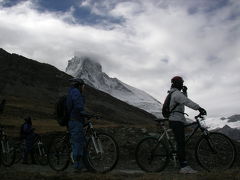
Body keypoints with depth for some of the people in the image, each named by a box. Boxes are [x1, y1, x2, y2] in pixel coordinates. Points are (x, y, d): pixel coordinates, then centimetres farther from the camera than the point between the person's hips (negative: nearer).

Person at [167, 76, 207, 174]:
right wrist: (199, 108, -38)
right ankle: (184, 167, -16)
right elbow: (187, 102, -28)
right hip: (177, 121, -11)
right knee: (181, 143, -14)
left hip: (175, 121, 11)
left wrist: (184, 91, 14)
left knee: (180, 143, 9)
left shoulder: (173, 93, 21)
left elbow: (185, 100, 30)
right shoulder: (177, 93, -13)